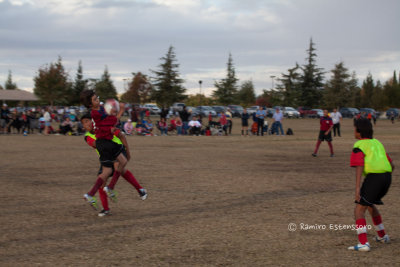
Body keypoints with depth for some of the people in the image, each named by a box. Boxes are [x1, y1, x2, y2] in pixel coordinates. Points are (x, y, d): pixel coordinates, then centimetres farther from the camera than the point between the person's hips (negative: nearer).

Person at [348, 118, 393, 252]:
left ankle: (363, 243, -17)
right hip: (387, 176, 8)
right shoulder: (377, 143, 24)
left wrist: (357, 188, -18)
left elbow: (359, 167, -13)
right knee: (370, 205, 30)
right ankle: (382, 235, 38)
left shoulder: (359, 146, 1)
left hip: (373, 176, -8)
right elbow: (392, 165, 22)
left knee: (359, 210, -3)